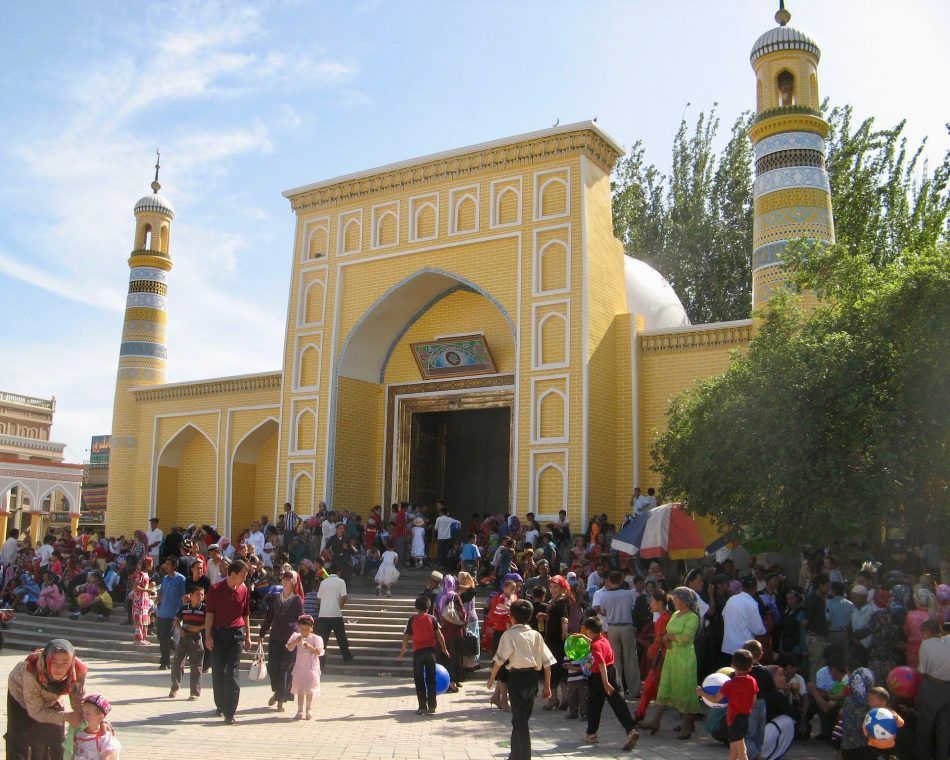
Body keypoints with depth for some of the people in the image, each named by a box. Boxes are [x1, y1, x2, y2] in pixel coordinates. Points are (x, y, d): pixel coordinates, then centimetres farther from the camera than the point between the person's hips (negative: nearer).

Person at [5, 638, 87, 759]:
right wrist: (66, 716, -35)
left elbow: (79, 701, -21)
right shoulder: (32, 672, -43)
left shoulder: (78, 671, -35)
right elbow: (36, 711, -31)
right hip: (21, 697, -3)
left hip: (50, 701, 3)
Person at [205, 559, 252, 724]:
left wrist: (247, 636, 12)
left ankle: (230, 712, -7)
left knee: (233, 672, -5)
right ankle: (220, 705, 26)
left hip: (236, 633, 1)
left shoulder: (244, 590, 4)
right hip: (218, 632, -1)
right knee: (218, 671, 7)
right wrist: (208, 635, -9)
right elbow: (209, 613, -4)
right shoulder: (216, 589, -5)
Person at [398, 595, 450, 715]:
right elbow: (439, 635, -1)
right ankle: (432, 706, 6)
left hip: (418, 651, -1)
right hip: (430, 651, 1)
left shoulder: (412, 619, -1)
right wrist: (444, 648, 11)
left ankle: (422, 707, 5)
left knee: (419, 680, 7)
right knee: (431, 679, 8)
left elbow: (406, 637, -1)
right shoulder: (432, 619, 0)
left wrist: (403, 651, 10)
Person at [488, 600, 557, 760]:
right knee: (523, 718, 20)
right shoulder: (536, 635, 7)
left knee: (519, 720, 2)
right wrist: (547, 685, 12)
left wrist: (492, 677, 2)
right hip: (533, 677, 6)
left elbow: (500, 658, -11)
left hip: (517, 676, -6)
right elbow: (547, 662, 6)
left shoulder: (509, 634, -7)